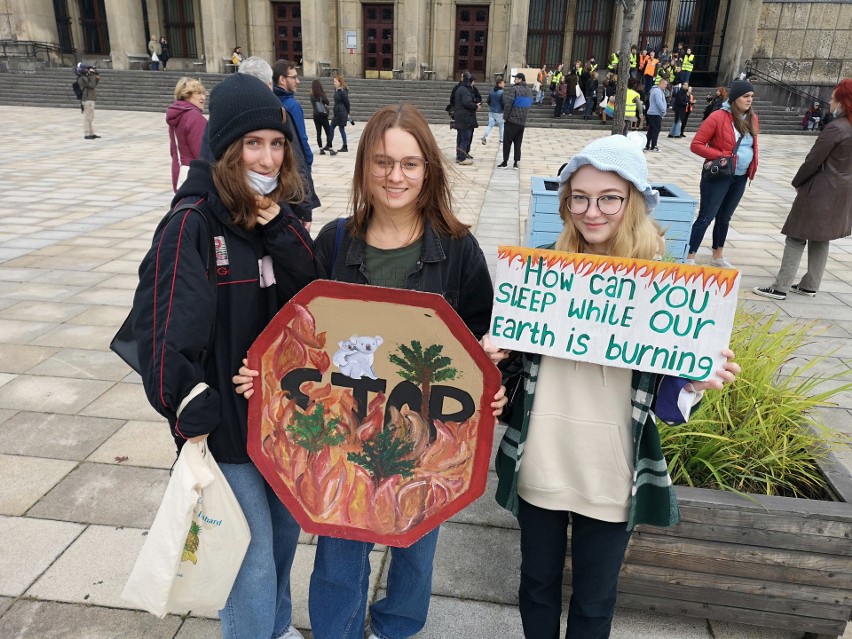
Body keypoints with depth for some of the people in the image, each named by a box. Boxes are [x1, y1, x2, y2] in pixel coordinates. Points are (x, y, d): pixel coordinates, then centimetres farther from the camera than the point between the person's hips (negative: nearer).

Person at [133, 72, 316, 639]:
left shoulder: (279, 219, 3)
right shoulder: (192, 226, -17)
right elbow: (166, 333, -19)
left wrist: (277, 227, -18)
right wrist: (191, 417, -18)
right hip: (230, 423, -6)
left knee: (286, 529, 24)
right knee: (254, 560, 6)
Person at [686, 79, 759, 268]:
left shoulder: (752, 119, 6)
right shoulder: (718, 117, -14)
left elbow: (753, 145, 19)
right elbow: (696, 145, -15)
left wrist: (752, 168, 5)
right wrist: (721, 156, -20)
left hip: (740, 178, 7)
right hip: (719, 176, -7)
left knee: (725, 217, 17)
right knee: (706, 217, -5)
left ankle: (718, 256, 30)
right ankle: (689, 258, 0)